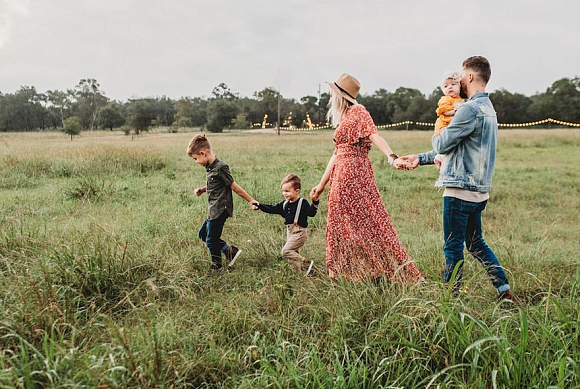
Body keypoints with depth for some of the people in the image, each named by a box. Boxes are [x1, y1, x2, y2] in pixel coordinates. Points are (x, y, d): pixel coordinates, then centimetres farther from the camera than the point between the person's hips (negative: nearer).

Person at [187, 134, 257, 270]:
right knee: (203, 234, 19)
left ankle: (216, 266, 23)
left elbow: (234, 186, -15)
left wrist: (251, 200, -11)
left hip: (220, 210, -10)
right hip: (213, 210, 10)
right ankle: (230, 250, 19)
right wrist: (202, 190, 5)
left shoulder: (220, 167, -21)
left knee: (211, 240, 2)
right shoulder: (209, 167, 8)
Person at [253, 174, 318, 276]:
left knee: (286, 251, -17)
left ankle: (307, 264, -11)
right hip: (289, 232, 8)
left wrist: (315, 203, -32)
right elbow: (272, 209, 14)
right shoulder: (284, 204, 10)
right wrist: (259, 205, 8)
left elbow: (311, 213, -17)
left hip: (299, 232, -8)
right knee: (292, 253, 11)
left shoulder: (302, 203, -10)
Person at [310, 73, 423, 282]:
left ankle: (399, 273, 1)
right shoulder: (343, 119, 19)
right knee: (342, 225, 11)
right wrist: (322, 184, 21)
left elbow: (374, 136, -22)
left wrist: (392, 157, -38)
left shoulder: (358, 112, -6)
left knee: (367, 222, -7)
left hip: (355, 174, -9)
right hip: (341, 177, 9)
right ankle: (345, 275, 20)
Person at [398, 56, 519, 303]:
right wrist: (421, 158, 19)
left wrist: (436, 136, 11)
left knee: (453, 247, 1)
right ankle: (505, 291, 21)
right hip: (478, 190, 10)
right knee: (476, 243, 19)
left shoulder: (470, 109, -17)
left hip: (460, 190, -10)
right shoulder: (488, 109, 17)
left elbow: (443, 145, -13)